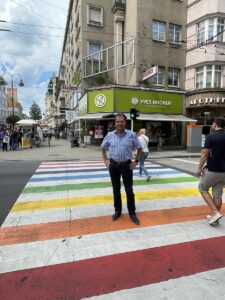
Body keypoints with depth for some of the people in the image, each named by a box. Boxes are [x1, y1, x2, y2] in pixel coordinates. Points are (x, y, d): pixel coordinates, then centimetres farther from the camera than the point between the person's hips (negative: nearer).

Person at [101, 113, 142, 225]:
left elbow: (139, 148, 6)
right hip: (113, 165, 2)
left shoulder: (131, 135, -5)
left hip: (127, 165, -1)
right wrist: (106, 160, 5)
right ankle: (117, 211, 30)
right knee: (116, 189, 13)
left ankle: (132, 213, 20)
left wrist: (136, 161, 0)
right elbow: (103, 148, 14)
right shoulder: (110, 135, 0)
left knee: (129, 190, 5)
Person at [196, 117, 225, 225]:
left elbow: (205, 154, -14)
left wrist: (199, 168, -6)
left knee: (203, 188, 13)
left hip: (212, 170, -6)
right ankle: (214, 217, 22)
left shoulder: (211, 136, -12)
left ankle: (215, 213, 4)